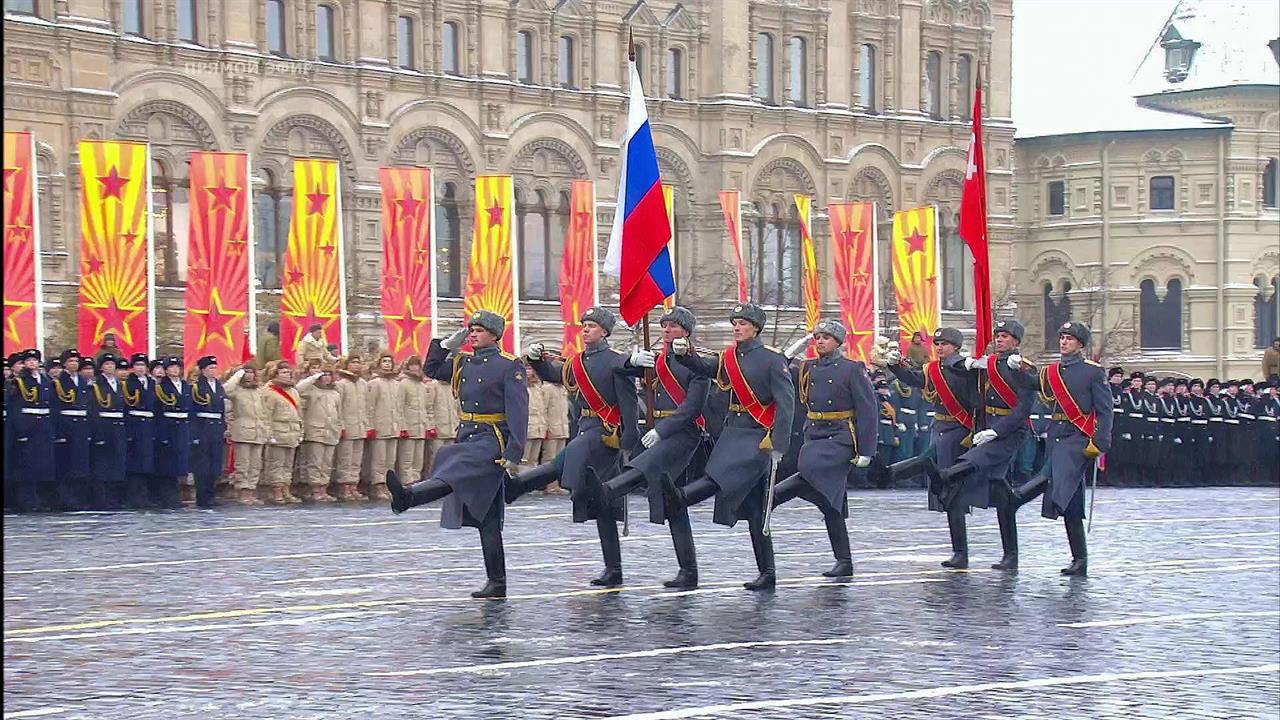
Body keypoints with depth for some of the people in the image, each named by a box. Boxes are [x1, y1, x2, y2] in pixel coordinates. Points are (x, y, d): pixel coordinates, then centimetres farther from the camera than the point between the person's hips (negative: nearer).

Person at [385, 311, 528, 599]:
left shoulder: (509, 366, -6)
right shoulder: (463, 364, 15)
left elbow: (518, 412, -11)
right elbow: (431, 369, 27)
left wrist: (514, 454, -18)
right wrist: (449, 344, 11)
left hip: (492, 438, -8)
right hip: (468, 436, 8)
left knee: (452, 474, -34)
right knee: (485, 515, 7)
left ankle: (407, 497, -62)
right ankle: (496, 582, 9)